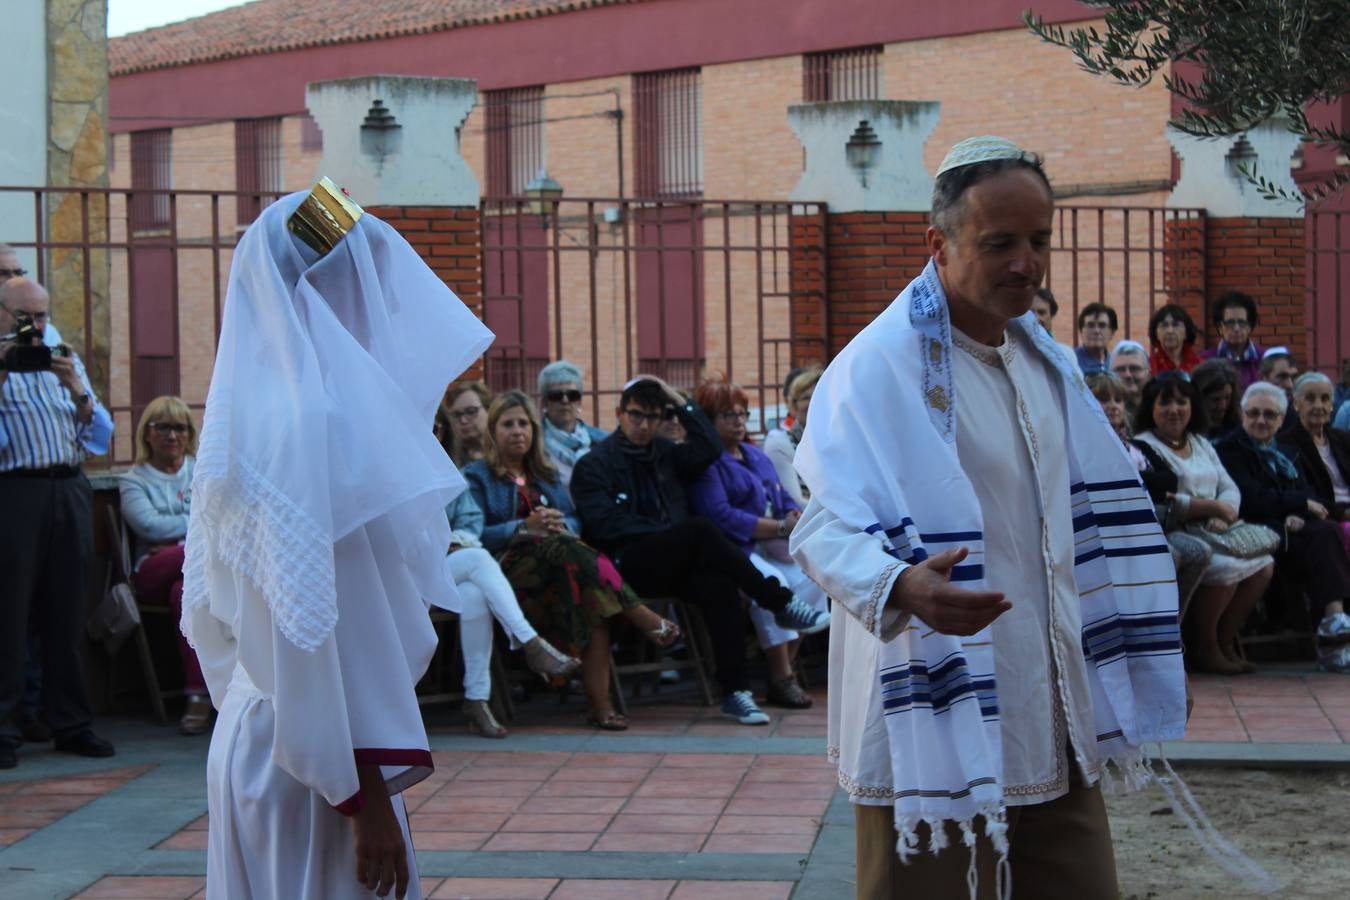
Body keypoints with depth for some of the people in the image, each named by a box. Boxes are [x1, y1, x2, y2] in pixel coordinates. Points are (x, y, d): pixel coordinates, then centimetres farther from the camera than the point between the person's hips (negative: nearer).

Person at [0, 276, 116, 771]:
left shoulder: (65, 362, 19)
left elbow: (101, 437, 13)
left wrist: (76, 390, -3)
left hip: (70, 494, 4)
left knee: (66, 617, 7)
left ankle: (71, 724, 12)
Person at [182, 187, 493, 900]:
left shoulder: (249, 414, 9)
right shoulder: (313, 420, -18)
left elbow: (214, 611, 15)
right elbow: (318, 624, -21)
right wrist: (367, 798, -19)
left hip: (256, 733, 9)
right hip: (315, 760, -9)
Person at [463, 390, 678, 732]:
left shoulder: (546, 474, 28)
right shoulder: (477, 476, 12)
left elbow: (576, 523, 18)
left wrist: (561, 526, -6)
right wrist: (525, 527, -15)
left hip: (560, 557, 4)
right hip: (511, 568, -4)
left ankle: (599, 700, -42)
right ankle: (645, 619, -31)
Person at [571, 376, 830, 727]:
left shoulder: (665, 454, 25)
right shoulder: (594, 464, 8)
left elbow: (710, 449, 9)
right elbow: (603, 524, -6)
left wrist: (680, 403, 11)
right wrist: (665, 532, -12)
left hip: (675, 566, 5)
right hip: (629, 565, -5)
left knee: (718, 584, -32)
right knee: (700, 530, -32)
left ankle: (735, 691, -35)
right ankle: (780, 604, -26)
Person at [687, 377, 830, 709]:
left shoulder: (755, 455, 24)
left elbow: (785, 499, 24)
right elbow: (720, 515, -16)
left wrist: (796, 517, -3)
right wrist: (779, 528, -15)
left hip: (772, 547, 7)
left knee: (809, 578, -21)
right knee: (771, 581, -34)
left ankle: (787, 666, -18)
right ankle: (782, 680, -30)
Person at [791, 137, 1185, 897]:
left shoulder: (1043, 361, 12)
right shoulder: (879, 367, -14)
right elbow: (827, 527, -21)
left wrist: (1147, 671, 18)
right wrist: (902, 587, -42)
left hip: (1051, 719, 7)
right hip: (936, 720, -7)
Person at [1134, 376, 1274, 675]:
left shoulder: (1200, 443, 21)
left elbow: (1230, 489, 13)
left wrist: (1223, 516, -11)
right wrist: (1214, 507, -12)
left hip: (1213, 533, 8)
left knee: (1263, 564, -11)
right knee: (1226, 568, -29)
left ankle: (1225, 641, 3)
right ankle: (1203, 649, -11)